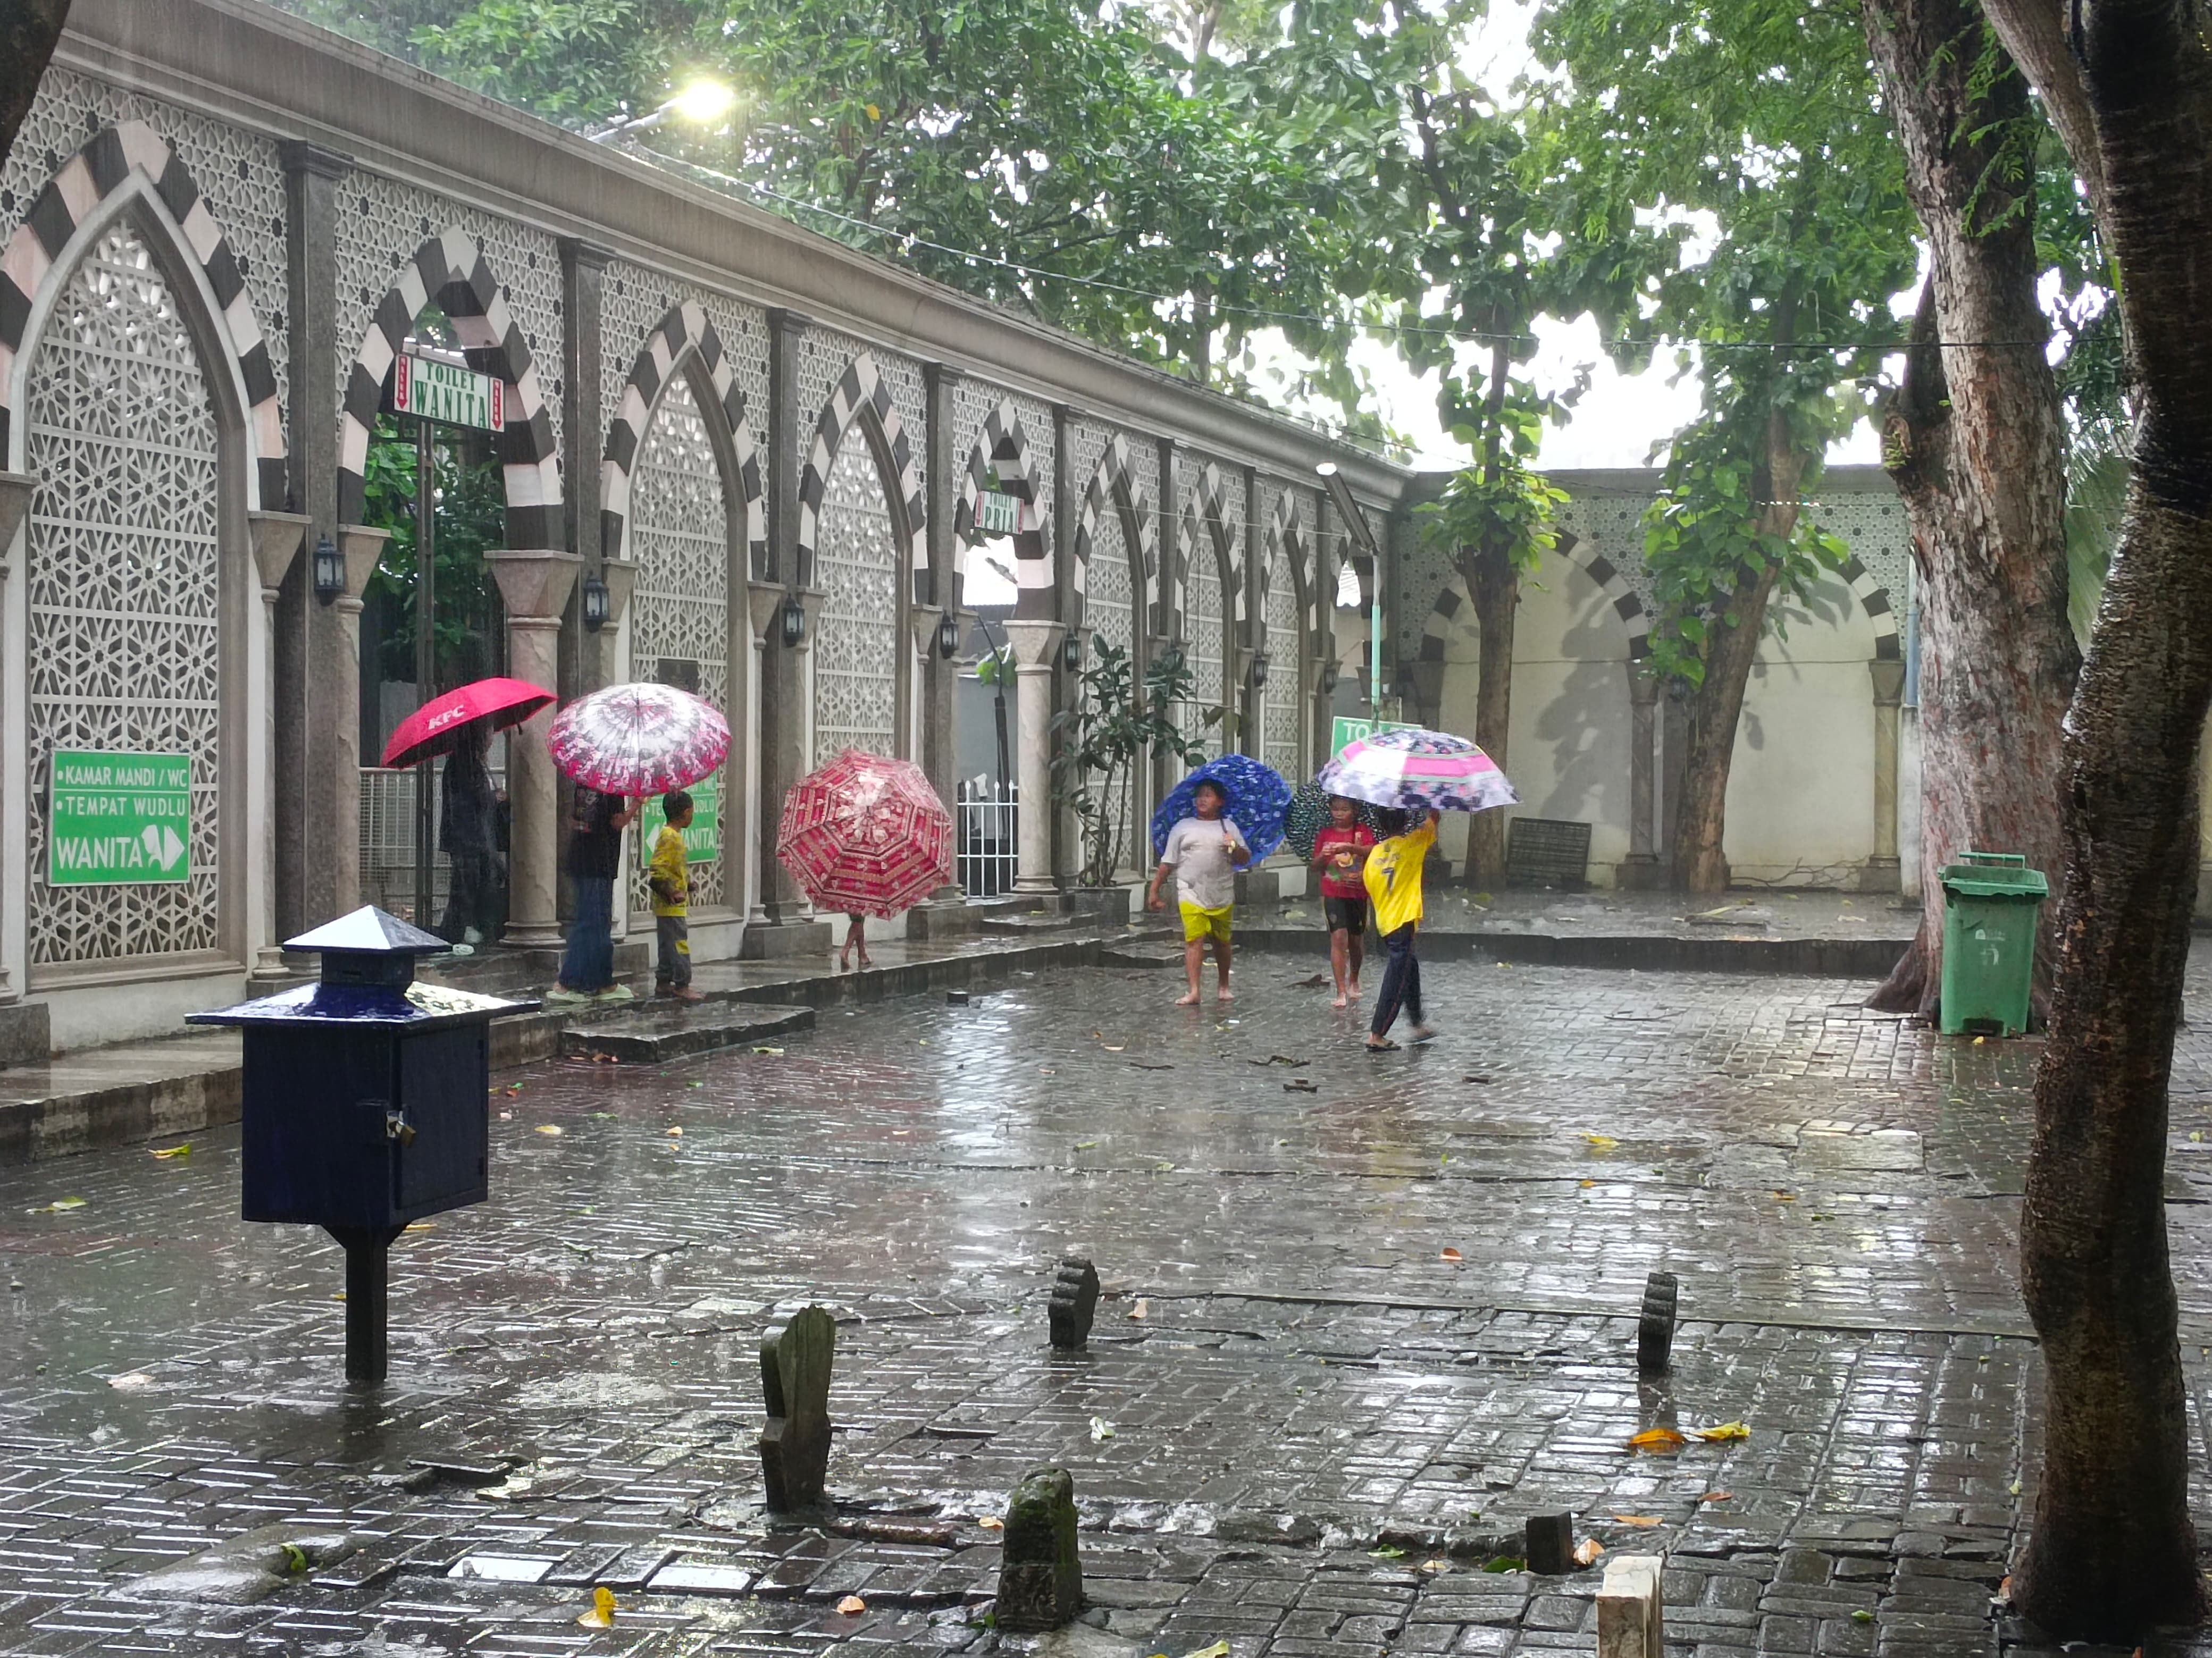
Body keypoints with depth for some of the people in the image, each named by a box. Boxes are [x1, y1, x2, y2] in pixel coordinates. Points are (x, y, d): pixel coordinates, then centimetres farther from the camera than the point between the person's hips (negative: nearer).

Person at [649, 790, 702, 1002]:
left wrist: (686, 886, 16)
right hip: (672, 906, -10)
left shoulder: (673, 835, 13)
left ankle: (663, 984, 20)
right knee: (679, 945, -8)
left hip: (672, 905, 10)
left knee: (668, 945, 14)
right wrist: (671, 893, -21)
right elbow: (657, 871, -24)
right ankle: (682, 987, -7)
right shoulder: (670, 837, -18)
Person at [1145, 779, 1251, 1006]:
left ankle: (1223, 987, 29)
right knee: (1195, 940, -14)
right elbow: (1167, 863, 10)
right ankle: (1194, 991, -17)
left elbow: (1245, 859, 7)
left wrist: (1234, 847, -14)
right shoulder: (1183, 828, 8)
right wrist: (1154, 891, 8)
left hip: (1222, 897, 2)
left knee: (1222, 942, 12)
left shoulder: (1229, 827, 10)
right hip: (1191, 895, -2)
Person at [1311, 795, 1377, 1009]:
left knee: (1356, 939, 13)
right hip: (1333, 893, 0)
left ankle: (1354, 981, 38)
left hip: (1358, 893, 1)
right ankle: (1341, 992, -14)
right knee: (1338, 936, -14)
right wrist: (1322, 856, -20)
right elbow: (1315, 866, 3)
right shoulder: (1325, 835, 4)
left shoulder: (1363, 832, 0)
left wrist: (1351, 847, -36)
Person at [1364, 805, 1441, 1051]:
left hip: (1384, 923, 7)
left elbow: (1371, 891, 12)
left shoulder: (1374, 854, 6)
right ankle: (1377, 1036, -7)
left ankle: (1418, 1025, 34)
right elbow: (1434, 818, -2)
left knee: (1410, 968, 23)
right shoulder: (1411, 843, -11)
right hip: (1404, 922, -7)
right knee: (1396, 980, -3)